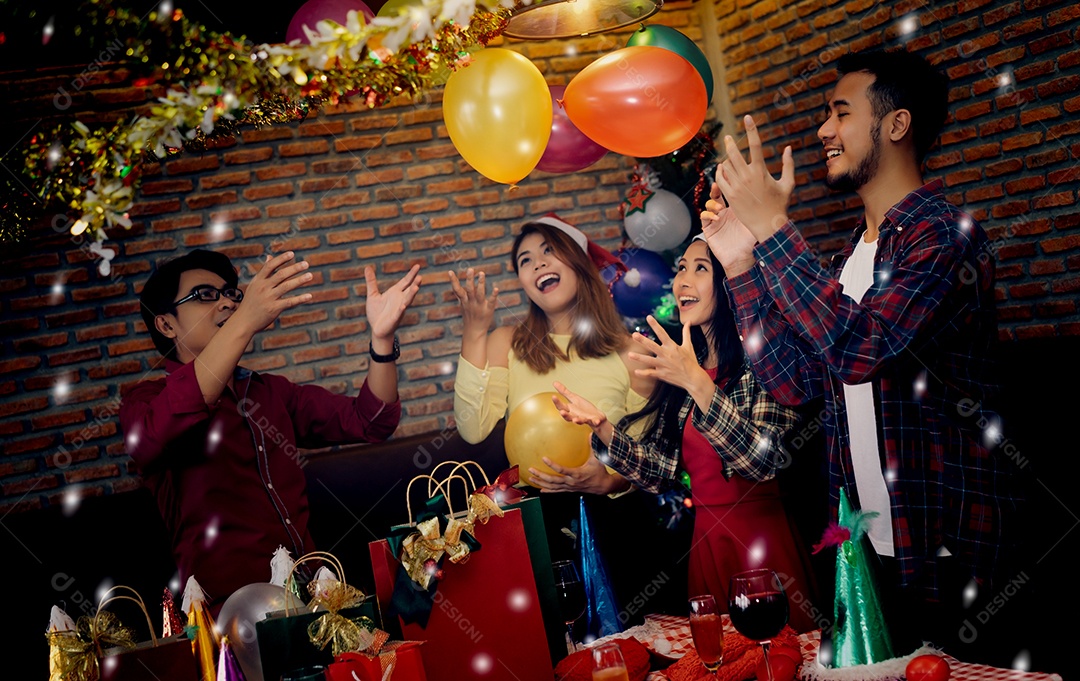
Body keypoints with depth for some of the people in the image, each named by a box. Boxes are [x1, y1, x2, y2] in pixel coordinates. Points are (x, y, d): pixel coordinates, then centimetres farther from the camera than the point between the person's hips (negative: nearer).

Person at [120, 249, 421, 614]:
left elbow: (370, 422, 12)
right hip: (229, 611, -5)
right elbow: (156, 434, -24)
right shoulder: (147, 401, 2)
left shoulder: (273, 391, 20)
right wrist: (245, 323, -31)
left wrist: (382, 337, -6)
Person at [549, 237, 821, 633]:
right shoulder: (684, 363, 9)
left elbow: (763, 461, -23)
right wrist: (601, 428, -5)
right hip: (707, 542, 5)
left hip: (764, 538, -5)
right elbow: (663, 473, 9)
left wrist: (697, 384, -30)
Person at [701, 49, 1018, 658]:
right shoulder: (852, 254, 13)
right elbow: (794, 381, 7)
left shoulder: (944, 235, -14)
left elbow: (859, 348, -29)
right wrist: (741, 263, 1)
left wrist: (772, 228, -23)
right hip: (863, 549, 8)